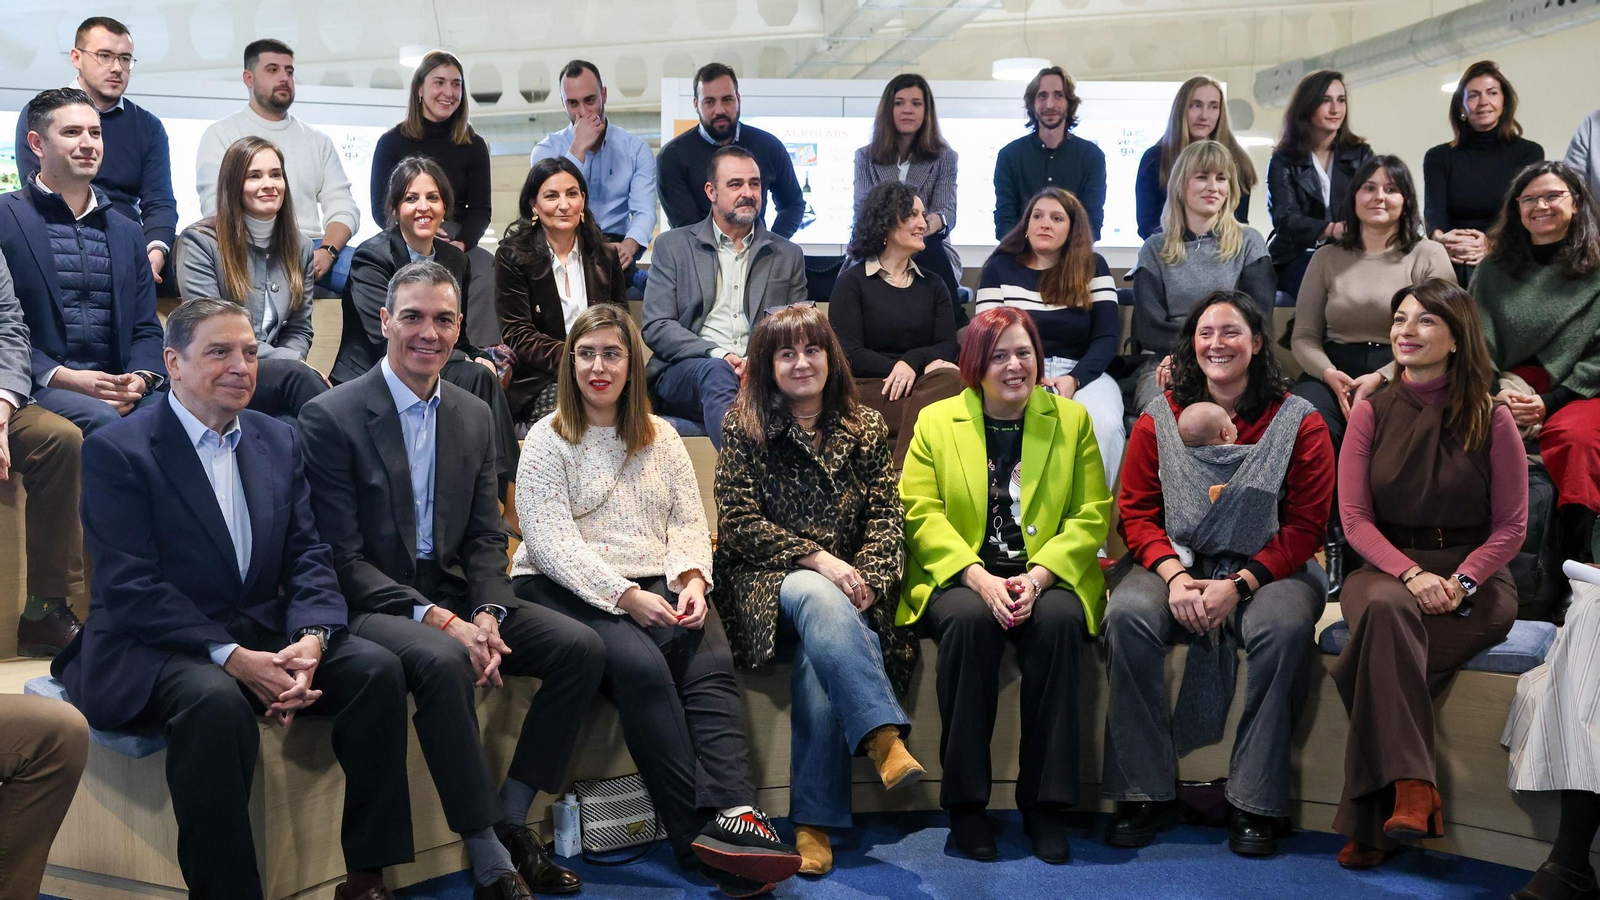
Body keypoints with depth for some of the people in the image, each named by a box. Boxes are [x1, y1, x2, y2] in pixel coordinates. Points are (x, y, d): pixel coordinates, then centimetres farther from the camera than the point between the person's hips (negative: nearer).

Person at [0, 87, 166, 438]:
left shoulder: (127, 232, 21)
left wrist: (141, 378, -4)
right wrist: (61, 377, -15)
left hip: (119, 392, 4)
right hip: (38, 391, -4)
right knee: (101, 418, -35)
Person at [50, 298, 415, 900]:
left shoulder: (280, 442, 11)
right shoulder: (117, 450, -7)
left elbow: (308, 556, 6)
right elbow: (130, 587, -15)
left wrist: (309, 641, -16)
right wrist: (234, 658, -23)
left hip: (265, 638, 6)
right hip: (151, 648, -5)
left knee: (377, 667, -17)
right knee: (216, 701, -37)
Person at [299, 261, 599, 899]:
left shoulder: (475, 416, 11)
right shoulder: (331, 416, -9)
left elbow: (486, 537, 9)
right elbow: (342, 557, -14)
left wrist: (486, 615, -12)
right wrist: (436, 619, -23)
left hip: (454, 598, 6)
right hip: (370, 603, -6)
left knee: (581, 648, -12)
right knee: (442, 661, -36)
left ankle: (511, 822, -2)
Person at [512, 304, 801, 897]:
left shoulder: (660, 437, 19)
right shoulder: (548, 440, 3)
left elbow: (689, 521, 12)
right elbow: (550, 541, -8)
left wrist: (691, 579, -11)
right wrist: (625, 596, -19)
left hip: (654, 588, 4)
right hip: (568, 591, -4)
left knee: (710, 658, -28)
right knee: (640, 664, -33)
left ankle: (733, 814, -42)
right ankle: (698, 835, -33)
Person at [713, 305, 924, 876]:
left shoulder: (865, 428, 13)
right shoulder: (743, 427, 4)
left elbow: (886, 515, 5)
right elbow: (738, 524, -5)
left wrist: (868, 581, -14)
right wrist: (817, 559, -17)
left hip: (843, 588, 2)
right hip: (767, 583, -2)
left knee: (821, 660, -31)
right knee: (818, 596, -38)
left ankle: (814, 822, -26)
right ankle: (884, 736, -46)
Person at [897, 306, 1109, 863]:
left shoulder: (1071, 420, 11)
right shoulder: (936, 421, 10)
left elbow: (1092, 516, 3)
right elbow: (920, 512, -1)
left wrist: (1037, 576, -14)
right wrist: (978, 577, -17)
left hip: (1047, 576, 1)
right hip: (960, 576, 0)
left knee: (1058, 621, -33)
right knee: (969, 620, -34)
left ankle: (1046, 805, -23)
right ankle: (965, 803, -24)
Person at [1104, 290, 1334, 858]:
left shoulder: (1299, 423, 1)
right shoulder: (1158, 419, 7)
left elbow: (1306, 524, -4)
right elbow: (1136, 512, 5)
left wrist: (1240, 584, -16)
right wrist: (1174, 576, -14)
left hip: (1266, 569, -1)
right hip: (1178, 565, 2)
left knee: (1285, 627, -34)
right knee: (1127, 616, -28)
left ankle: (1255, 804, -21)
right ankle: (1145, 794, -19)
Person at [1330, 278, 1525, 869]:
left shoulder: (1491, 419, 1)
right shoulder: (1371, 414, 6)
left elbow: (1510, 526, 1)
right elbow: (1354, 517, 0)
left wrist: (1459, 584, -16)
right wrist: (1411, 575, -16)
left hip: (1474, 582, -1)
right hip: (1385, 569, 2)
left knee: (1378, 664, -31)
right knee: (1386, 608, -37)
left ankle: (1370, 824, -20)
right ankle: (1413, 787, -37)